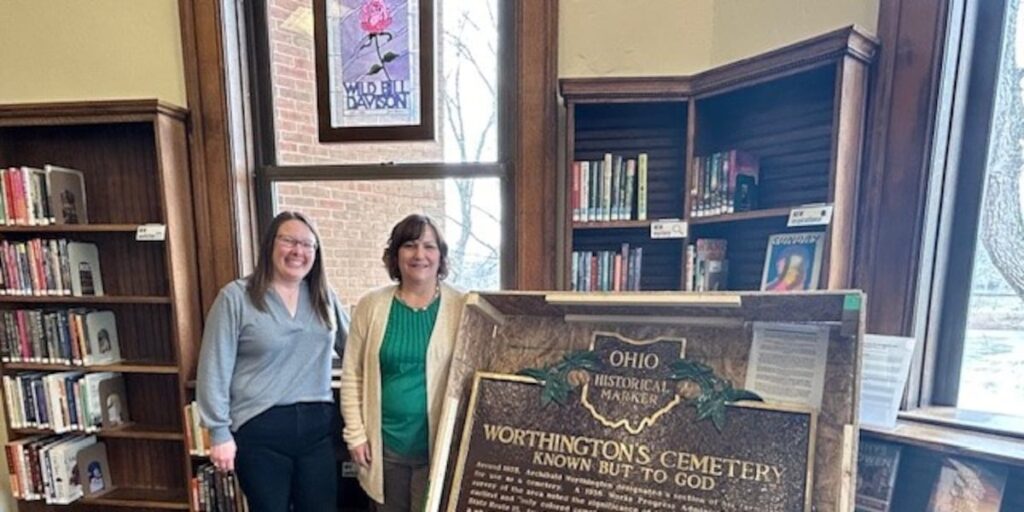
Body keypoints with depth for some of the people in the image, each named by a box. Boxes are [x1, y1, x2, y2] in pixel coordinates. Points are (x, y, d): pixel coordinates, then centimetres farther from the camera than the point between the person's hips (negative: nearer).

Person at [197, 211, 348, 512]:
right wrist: (220, 433, -6)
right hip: (260, 429, -3)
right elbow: (215, 371, -5)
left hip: (318, 425, 4)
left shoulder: (324, 297, 5)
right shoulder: (236, 297, -7)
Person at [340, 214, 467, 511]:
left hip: (439, 441, -2)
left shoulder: (461, 307, -7)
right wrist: (355, 433, 1)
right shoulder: (371, 306, -2)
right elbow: (352, 375, 2)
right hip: (384, 442, 2)